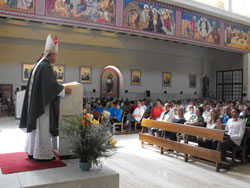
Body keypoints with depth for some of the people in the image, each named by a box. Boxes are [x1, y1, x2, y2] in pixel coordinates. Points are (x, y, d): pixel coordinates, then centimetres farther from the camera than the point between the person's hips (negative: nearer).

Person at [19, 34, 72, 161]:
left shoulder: (38, 65, 14)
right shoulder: (46, 66, -16)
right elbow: (51, 84, -23)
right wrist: (63, 89, -10)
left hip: (36, 102, 10)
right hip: (43, 103, -10)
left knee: (36, 126, 16)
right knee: (43, 129, -3)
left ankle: (32, 151, 25)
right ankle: (42, 154, 5)